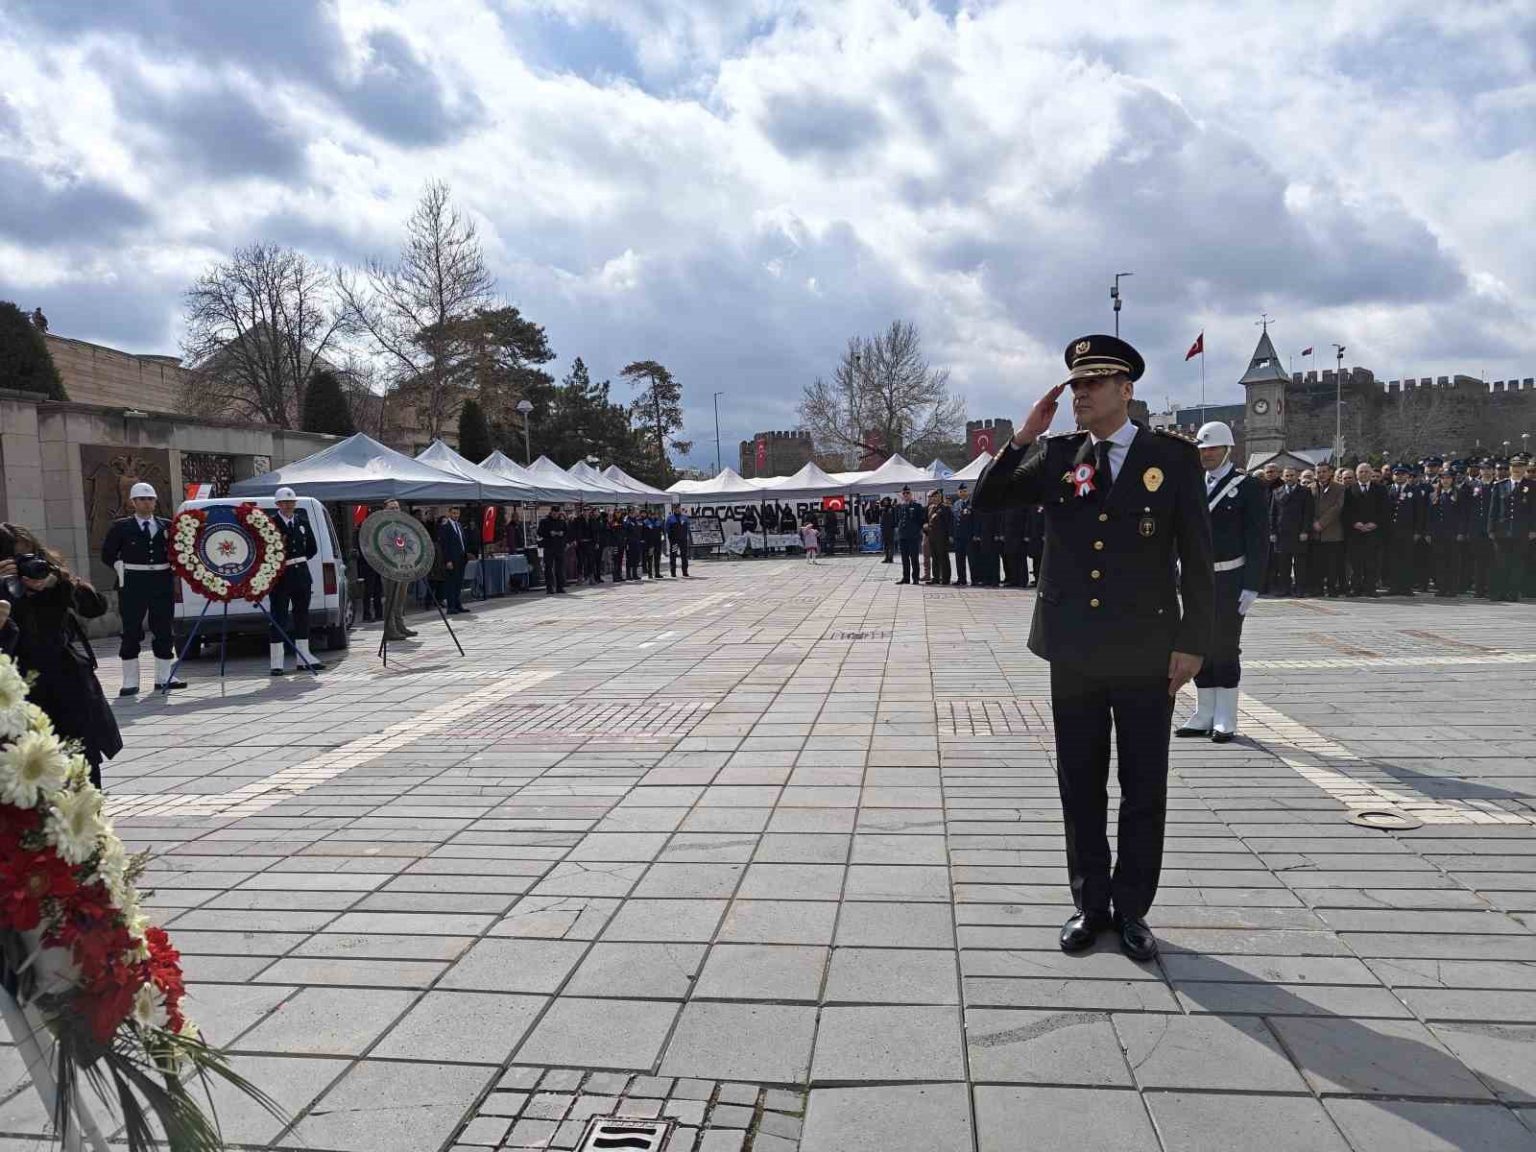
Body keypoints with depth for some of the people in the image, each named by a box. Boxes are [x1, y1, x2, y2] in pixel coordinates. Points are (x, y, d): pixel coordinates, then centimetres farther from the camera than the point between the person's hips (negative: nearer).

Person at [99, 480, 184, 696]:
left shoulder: (166, 526, 9)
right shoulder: (121, 527, 2)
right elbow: (108, 555, 6)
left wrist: (172, 571, 1)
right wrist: (124, 570, -2)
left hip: (163, 583, 3)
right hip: (133, 584, -3)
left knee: (164, 630, 7)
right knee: (131, 632, 0)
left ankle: (163, 678, 17)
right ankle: (130, 682, 5)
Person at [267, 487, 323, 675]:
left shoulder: (303, 522, 10)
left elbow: (312, 547, 18)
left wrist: (297, 560, 11)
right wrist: (279, 560, -14)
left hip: (301, 574, 6)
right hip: (280, 575, -6)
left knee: (302, 615, 12)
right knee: (279, 617, -4)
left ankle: (303, 657, 21)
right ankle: (277, 663, -1)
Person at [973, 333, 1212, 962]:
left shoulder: (1173, 456, -3)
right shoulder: (1059, 456, 5)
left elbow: (1196, 556, -3)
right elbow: (987, 499, 2)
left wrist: (1192, 642, -7)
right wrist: (1024, 435, -9)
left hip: (1146, 652, -2)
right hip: (1074, 650, 3)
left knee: (1144, 790, 8)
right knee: (1080, 786, 12)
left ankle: (1131, 909, 24)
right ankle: (1090, 903, 26)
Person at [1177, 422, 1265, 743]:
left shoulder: (1246, 486, -4)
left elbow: (1257, 539, -8)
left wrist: (1251, 585, -13)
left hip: (1229, 582, -5)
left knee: (1226, 648, -1)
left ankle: (1225, 719, 8)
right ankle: (1204, 715, 18)